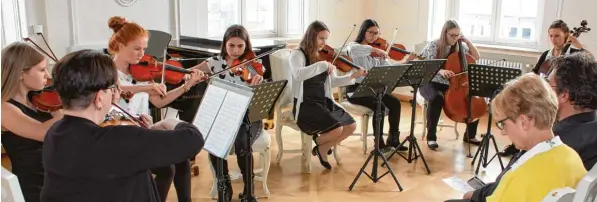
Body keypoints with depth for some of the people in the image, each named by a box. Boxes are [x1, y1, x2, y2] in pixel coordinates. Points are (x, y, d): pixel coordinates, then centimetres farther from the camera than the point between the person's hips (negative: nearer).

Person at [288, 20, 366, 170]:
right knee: (337, 129, -24)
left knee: (351, 126, -8)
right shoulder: (297, 54, -9)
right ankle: (318, 144, 10)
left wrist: (353, 76, -5)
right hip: (305, 104, -7)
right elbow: (298, 75, -30)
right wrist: (322, 65, -32)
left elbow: (333, 82, 10)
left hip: (325, 101, 7)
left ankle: (323, 148, 14)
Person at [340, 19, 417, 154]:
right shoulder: (353, 46, -5)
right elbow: (352, 50, -33)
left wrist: (404, 61, -17)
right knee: (380, 106, -26)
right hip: (355, 89, -6)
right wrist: (374, 49, -34)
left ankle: (393, 140, 0)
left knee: (395, 103, -12)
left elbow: (387, 66, -3)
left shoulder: (377, 53, 13)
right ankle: (379, 143, -12)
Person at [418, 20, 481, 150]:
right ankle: (431, 137, -24)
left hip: (451, 84, 5)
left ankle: (470, 135, 9)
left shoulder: (459, 47, 4)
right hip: (430, 83, -5)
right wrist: (441, 71, -40)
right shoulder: (433, 45, -11)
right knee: (437, 98, -39)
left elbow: (476, 57, 11)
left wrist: (467, 42, -3)